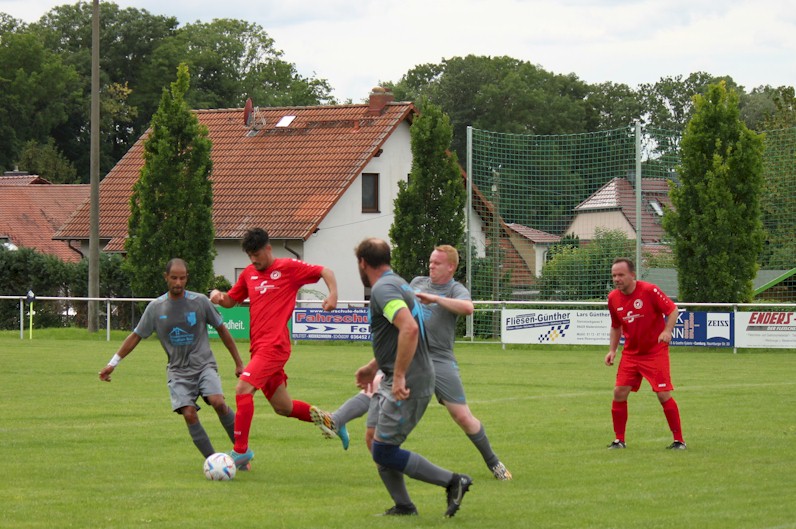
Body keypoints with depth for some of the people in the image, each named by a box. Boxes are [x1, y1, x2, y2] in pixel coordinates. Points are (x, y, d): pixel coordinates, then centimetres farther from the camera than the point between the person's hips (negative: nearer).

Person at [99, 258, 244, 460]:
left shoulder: (200, 301, -2)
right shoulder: (155, 307, 2)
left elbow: (222, 330, 8)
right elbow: (136, 336, 11)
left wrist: (238, 363, 10)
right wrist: (113, 363, 8)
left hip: (204, 365, -1)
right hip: (178, 371, 1)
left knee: (218, 402, -26)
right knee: (189, 414, -20)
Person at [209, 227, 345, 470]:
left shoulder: (288, 268, -2)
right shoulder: (249, 273, 16)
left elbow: (325, 272, 1)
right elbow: (231, 300, 25)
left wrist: (333, 295, -17)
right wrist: (219, 295, 2)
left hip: (274, 345, -8)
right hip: (259, 347, 8)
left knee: (243, 388, -21)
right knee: (282, 407, 13)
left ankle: (241, 450, -17)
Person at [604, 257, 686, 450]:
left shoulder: (649, 291, -16)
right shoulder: (613, 298, 1)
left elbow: (672, 310, -11)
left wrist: (667, 331, -27)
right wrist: (612, 350, 6)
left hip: (655, 352, -5)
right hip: (630, 353, 5)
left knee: (664, 395, -9)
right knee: (619, 392, -4)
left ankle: (678, 440, 2)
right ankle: (619, 440, 9)